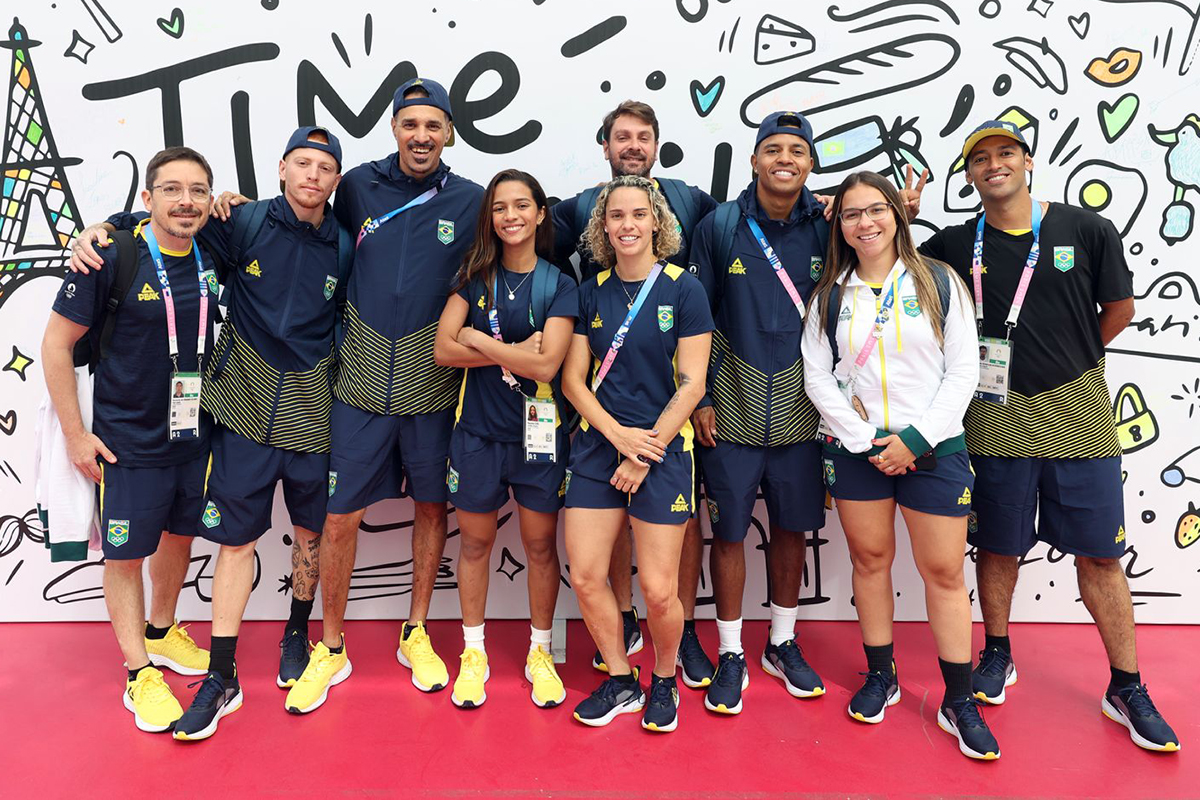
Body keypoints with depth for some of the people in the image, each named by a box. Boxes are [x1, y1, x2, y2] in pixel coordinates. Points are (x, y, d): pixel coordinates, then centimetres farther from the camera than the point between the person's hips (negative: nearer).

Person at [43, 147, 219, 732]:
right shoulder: (113, 257, -16)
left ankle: (161, 633, 43)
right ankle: (140, 673, 24)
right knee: (126, 553, 7)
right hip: (128, 440, -5)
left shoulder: (213, 255, -3)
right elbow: (56, 343, -10)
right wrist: (75, 434, -9)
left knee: (181, 534, 20)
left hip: (195, 432, 5)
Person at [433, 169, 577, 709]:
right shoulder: (476, 277, 4)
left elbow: (546, 364, -15)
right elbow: (444, 349, -7)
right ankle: (474, 653, 30)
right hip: (478, 428, 2)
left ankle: (539, 652, 28)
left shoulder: (559, 285, -2)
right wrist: (515, 350, -14)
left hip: (537, 431, -1)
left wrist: (479, 339, -10)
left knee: (541, 544, 8)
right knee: (475, 542, 12)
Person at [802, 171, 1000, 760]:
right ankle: (880, 677, 27)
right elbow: (817, 377, 2)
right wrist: (864, 441, -8)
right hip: (855, 449, 2)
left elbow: (963, 371, -2)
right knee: (870, 560, 10)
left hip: (933, 447, -1)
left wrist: (916, 439, -11)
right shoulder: (830, 296, 7)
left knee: (944, 572, 2)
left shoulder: (939, 283, 2)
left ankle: (958, 702, 15)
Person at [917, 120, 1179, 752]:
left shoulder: (1087, 230, 1)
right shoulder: (955, 245, 2)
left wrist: (1066, 363, 13)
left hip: (1078, 415, 0)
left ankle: (1127, 688, 22)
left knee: (1099, 554, 7)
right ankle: (997, 656, 32)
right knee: (997, 546, 11)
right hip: (997, 419, 0)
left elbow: (1119, 309, 9)